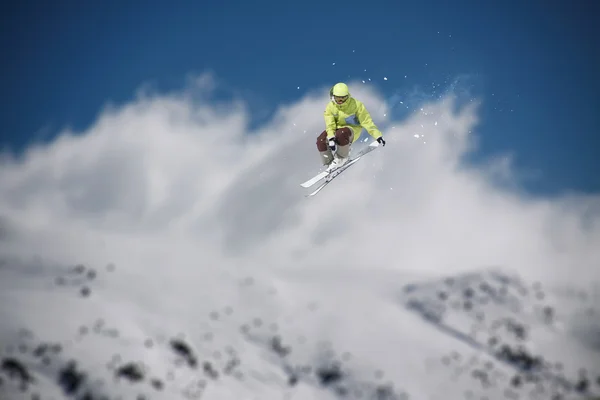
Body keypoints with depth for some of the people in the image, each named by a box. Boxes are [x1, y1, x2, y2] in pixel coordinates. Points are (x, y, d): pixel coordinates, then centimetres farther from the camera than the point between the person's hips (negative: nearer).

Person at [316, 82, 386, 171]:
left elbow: (366, 121, -16)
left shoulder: (356, 105, -15)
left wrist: (378, 136, -22)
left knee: (341, 134, -40)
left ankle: (342, 158, -16)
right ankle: (329, 164, -6)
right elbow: (330, 125, -14)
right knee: (321, 140, -24)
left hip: (352, 130, -4)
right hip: (337, 129, 4)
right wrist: (331, 138, -33)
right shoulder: (330, 107, -6)